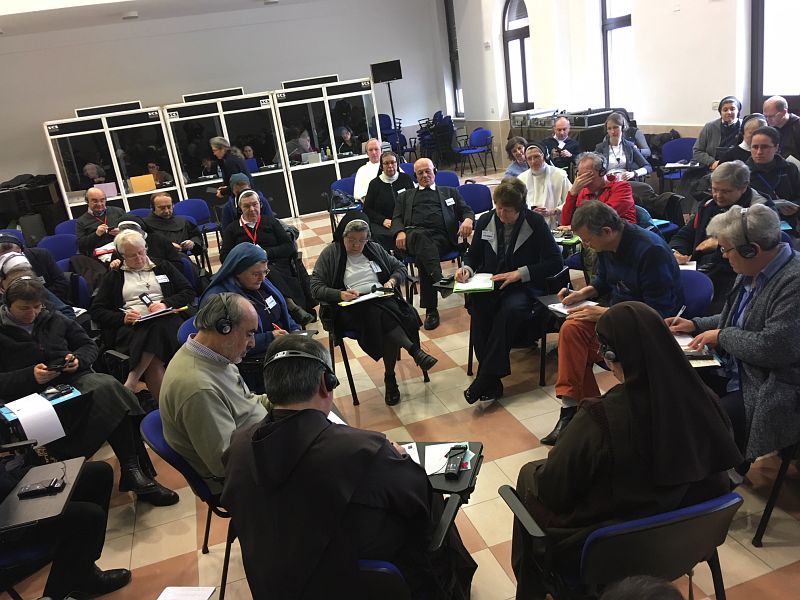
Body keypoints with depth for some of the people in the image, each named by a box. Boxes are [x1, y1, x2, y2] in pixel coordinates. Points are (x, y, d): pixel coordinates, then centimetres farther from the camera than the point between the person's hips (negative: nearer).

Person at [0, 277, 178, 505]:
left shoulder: (54, 320, 19)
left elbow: (89, 346, 21)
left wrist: (79, 359, -1)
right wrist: (30, 376, -18)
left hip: (75, 379, 5)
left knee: (109, 387, -31)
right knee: (107, 391, -33)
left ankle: (133, 471, -30)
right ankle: (135, 471, -32)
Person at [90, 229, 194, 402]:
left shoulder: (163, 267, 25)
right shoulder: (114, 276, 23)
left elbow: (189, 291, 16)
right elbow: (96, 309, 16)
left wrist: (166, 303, -4)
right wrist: (122, 317, -5)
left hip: (165, 321, 1)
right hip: (130, 328, 0)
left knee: (159, 329, -40)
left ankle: (130, 385, -37)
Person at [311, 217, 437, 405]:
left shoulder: (374, 249, 18)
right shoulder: (330, 254, 7)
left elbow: (400, 267, 23)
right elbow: (315, 286, -1)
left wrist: (392, 281, 0)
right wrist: (340, 294, -18)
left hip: (382, 300, 3)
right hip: (350, 308, -3)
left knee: (385, 323, -33)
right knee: (380, 315, -37)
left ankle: (390, 378, -25)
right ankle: (415, 351, -34)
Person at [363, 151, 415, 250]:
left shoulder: (406, 179, 11)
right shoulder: (375, 183, 9)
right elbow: (367, 209, 9)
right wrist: (383, 220, -6)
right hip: (380, 223, -1)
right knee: (380, 236, -34)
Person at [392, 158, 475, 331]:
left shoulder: (450, 192, 33)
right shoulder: (405, 196, 34)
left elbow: (466, 210, 22)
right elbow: (397, 218, 20)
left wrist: (468, 219, -5)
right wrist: (400, 232, -5)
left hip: (442, 235, 0)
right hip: (414, 234, 0)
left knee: (423, 255, -36)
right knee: (421, 236, -40)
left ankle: (431, 309, -38)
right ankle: (438, 279, -57)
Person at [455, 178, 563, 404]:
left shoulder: (536, 222, -4)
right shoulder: (485, 221, 7)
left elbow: (555, 262, -7)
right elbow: (473, 255, 19)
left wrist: (519, 273, -17)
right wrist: (467, 269, -5)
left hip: (524, 287, -3)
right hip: (489, 283, 3)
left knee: (509, 309, -37)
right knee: (476, 306, -32)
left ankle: (485, 378, -31)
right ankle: (492, 381, -27)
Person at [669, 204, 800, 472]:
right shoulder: (753, 271, 6)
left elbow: (771, 348, -28)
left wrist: (721, 336, -14)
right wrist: (696, 325, 15)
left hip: (770, 394, -9)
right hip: (735, 373, 9)